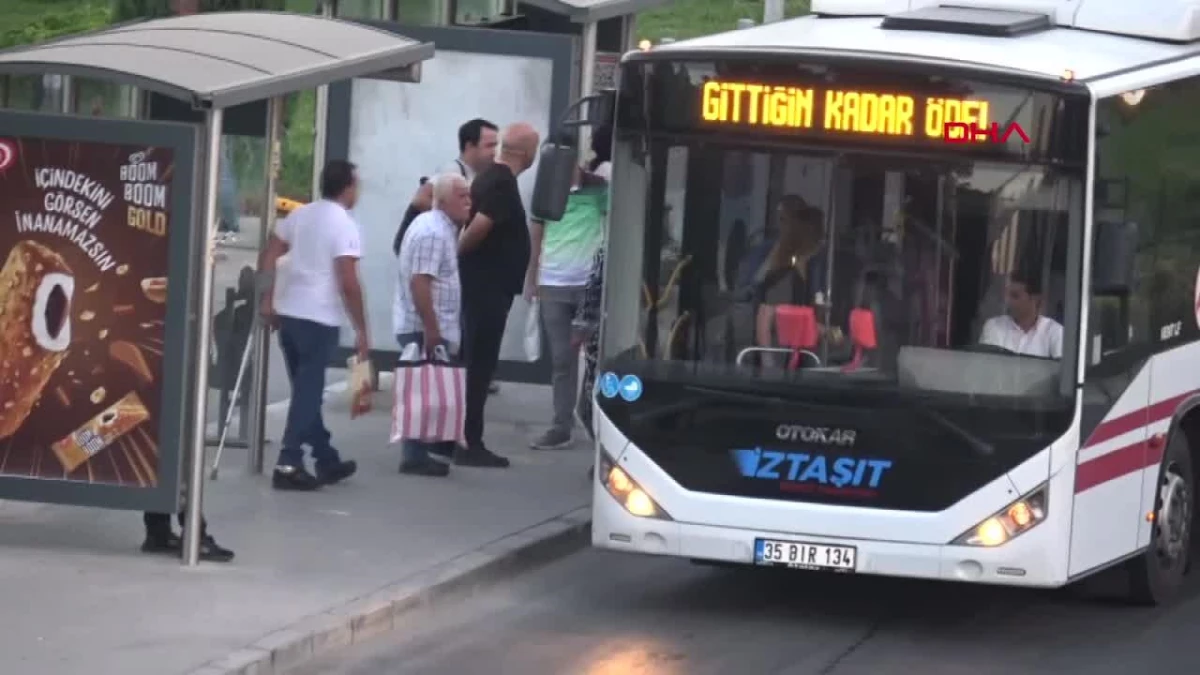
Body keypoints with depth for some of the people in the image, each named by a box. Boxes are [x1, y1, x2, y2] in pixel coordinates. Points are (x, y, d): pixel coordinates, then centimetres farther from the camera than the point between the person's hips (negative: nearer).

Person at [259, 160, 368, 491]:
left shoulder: (300, 215, 10)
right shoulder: (345, 225, -11)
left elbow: (268, 257, 11)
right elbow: (348, 282, -16)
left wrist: (267, 301, 17)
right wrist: (361, 330, -10)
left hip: (288, 313, 7)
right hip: (319, 319, -7)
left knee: (306, 390, 15)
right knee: (308, 393, -2)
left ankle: (326, 460, 25)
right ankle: (289, 464, -6)